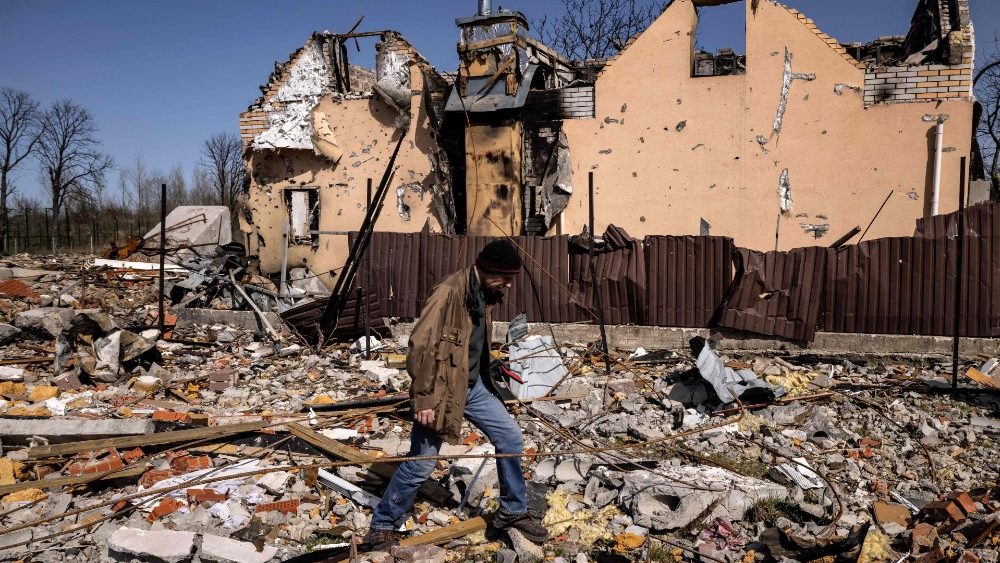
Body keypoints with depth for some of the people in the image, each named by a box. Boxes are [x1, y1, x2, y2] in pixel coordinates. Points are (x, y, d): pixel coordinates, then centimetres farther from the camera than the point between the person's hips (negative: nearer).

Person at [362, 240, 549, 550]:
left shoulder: (486, 294, 4)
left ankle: (512, 512, 27)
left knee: (511, 440, 9)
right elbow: (421, 345, -24)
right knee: (420, 464, 0)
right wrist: (424, 398, -24)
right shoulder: (448, 293, -23)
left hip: (474, 385, 8)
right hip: (443, 390, -8)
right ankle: (381, 528, 18)